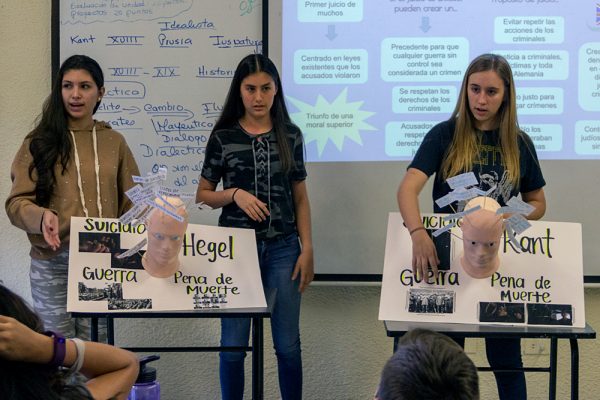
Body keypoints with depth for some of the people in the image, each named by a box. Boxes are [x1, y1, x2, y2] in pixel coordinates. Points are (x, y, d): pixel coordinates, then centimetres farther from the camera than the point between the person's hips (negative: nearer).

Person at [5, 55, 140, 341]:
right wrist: (42, 216, -22)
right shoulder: (39, 142, 4)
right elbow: (16, 202, -1)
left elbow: (131, 201, 12)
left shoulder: (114, 142, 10)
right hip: (52, 262, -1)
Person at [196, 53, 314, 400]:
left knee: (288, 344, 4)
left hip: (282, 249, 1)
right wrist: (235, 194, -13)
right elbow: (203, 194, 7)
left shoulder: (291, 136, 5)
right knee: (233, 344, 4)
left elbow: (300, 197, 8)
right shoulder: (223, 137, 0)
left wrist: (307, 250, 1)